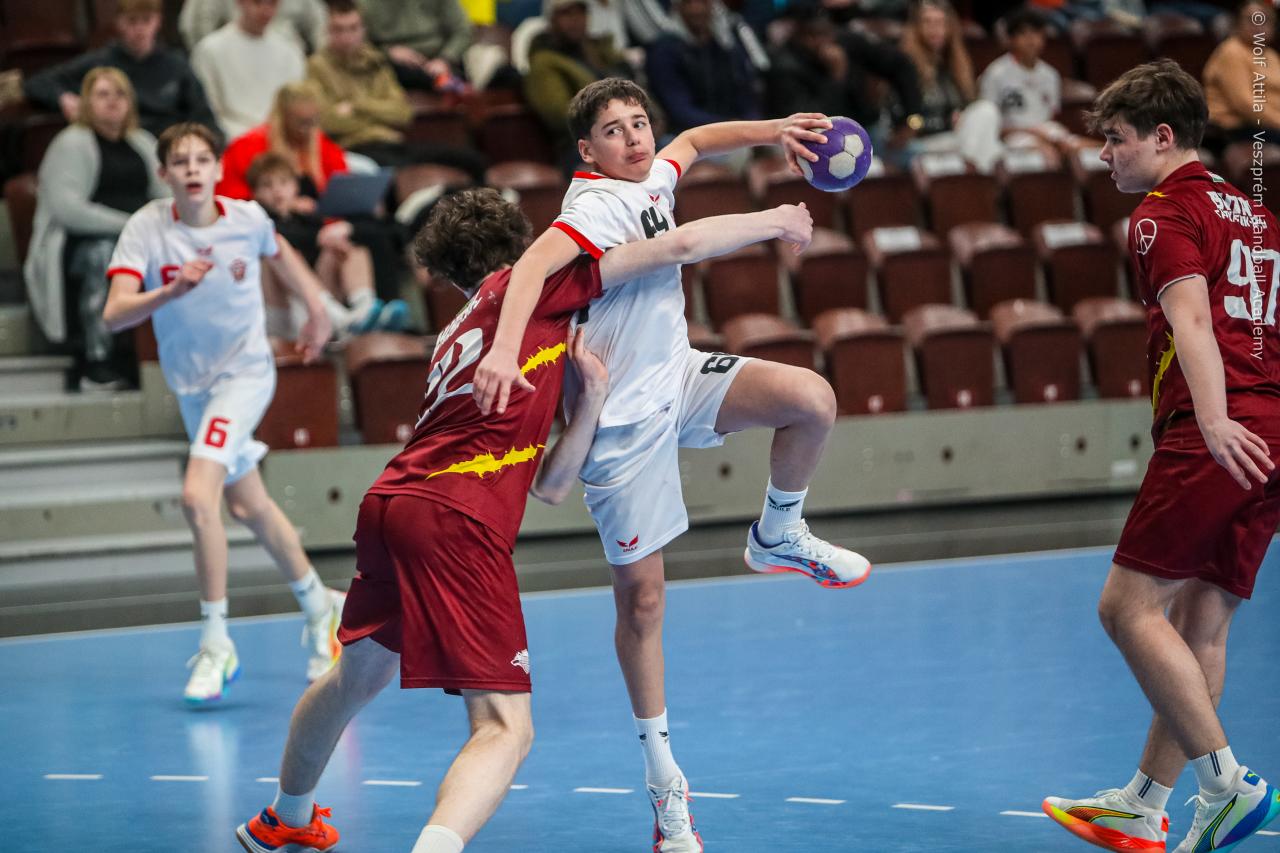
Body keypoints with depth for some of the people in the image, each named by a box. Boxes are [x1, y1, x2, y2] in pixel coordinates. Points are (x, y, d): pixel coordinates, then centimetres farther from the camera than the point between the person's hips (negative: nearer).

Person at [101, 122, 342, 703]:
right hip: (191, 386, 3)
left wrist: (317, 311, 20)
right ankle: (319, 606, 39)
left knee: (198, 496, -22)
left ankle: (216, 644, -12)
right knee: (250, 508, 16)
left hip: (245, 372, -3)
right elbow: (115, 314, -27)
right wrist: (171, 290, -42)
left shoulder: (248, 218, -12)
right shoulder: (146, 229, -15)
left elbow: (279, 254, 13)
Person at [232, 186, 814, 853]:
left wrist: (592, 392, 14)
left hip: (390, 503, 8)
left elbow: (549, 486, 23)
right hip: (457, 520, -8)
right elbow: (677, 246, 7)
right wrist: (773, 220, 21)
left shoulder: (458, 339, 29)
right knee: (506, 730, -11)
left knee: (358, 677, 32)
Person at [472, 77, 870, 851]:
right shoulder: (599, 206, -21)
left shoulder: (652, 178, 3)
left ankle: (778, 538, 10)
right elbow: (535, 263, -39)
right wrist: (503, 351, -53)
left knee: (813, 399, -18)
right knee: (641, 597, -2)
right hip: (623, 415, -7)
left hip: (678, 377, 7)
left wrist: (773, 130, 14)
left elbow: (695, 141, 26)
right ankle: (662, 774, 13)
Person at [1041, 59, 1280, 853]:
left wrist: (1215, 420, -31)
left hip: (1215, 439, -9)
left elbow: (1192, 319, -18)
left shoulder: (1167, 211, -2)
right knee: (1201, 620, 10)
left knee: (1129, 606, -8)